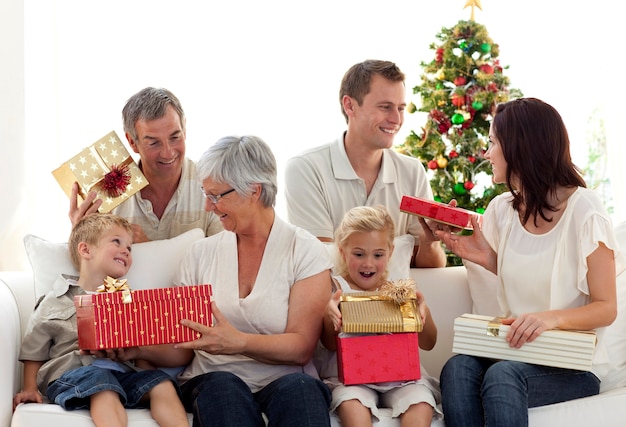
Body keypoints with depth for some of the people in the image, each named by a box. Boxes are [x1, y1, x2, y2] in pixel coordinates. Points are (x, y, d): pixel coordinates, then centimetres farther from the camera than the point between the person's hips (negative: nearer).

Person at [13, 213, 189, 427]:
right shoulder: (55, 302, 14)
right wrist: (30, 388, 7)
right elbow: (34, 351, 16)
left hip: (122, 369, 4)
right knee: (103, 388, -37)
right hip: (72, 370, -4)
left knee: (160, 383, -23)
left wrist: (146, 370, 1)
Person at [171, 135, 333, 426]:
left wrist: (239, 342, -25)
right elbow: (178, 342, 10)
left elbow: (301, 348, -8)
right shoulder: (201, 254, 11)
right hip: (212, 380, 2)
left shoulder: (305, 251, 1)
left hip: (285, 381, -2)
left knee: (297, 388, -36)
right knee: (222, 386, -34)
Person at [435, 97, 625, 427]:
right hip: (517, 355, 5)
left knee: (502, 376, -36)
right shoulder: (502, 209, 8)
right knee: (457, 369, -29)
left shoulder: (583, 208, -10)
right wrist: (485, 258, 1)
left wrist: (553, 317, -29)